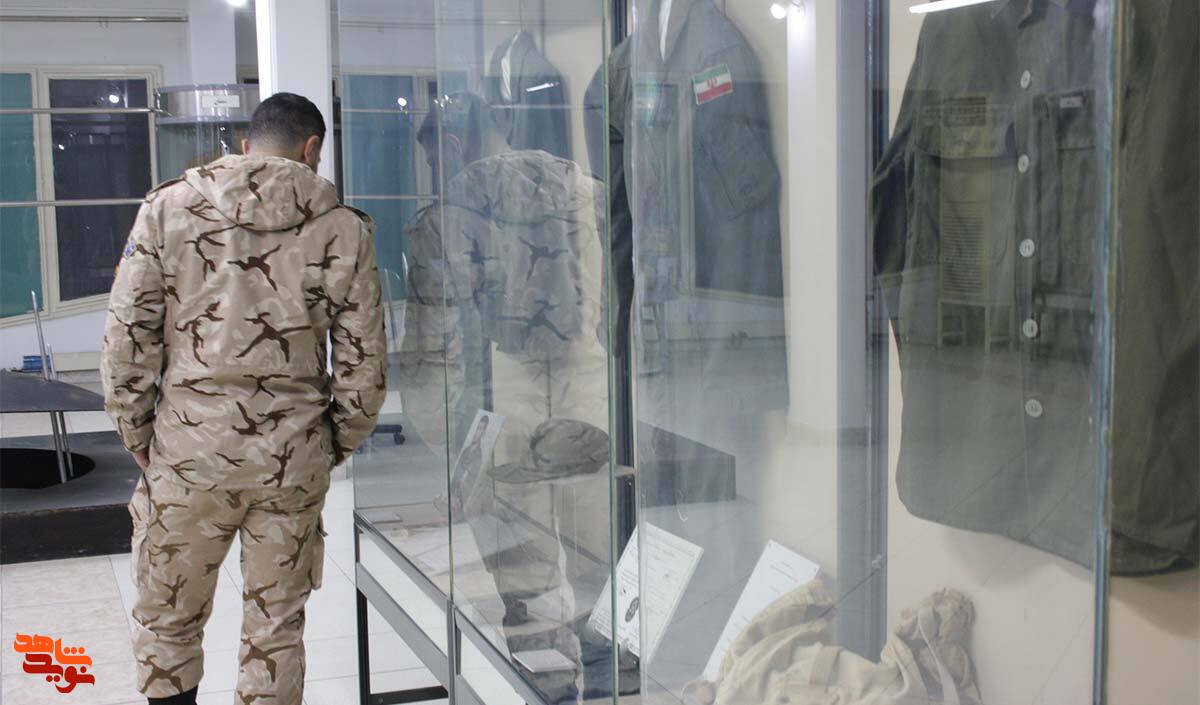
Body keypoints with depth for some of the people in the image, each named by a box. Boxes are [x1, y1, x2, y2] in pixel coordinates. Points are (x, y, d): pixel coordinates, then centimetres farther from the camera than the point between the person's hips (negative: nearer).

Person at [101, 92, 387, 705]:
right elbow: (364, 360, 1)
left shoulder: (169, 208, 0)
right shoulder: (343, 227, 1)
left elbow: (127, 335, -2)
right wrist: (338, 443, 14)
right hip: (294, 458, 1)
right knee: (276, 625, 14)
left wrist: (136, 434, 8)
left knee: (167, 620, 15)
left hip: (189, 448, -1)